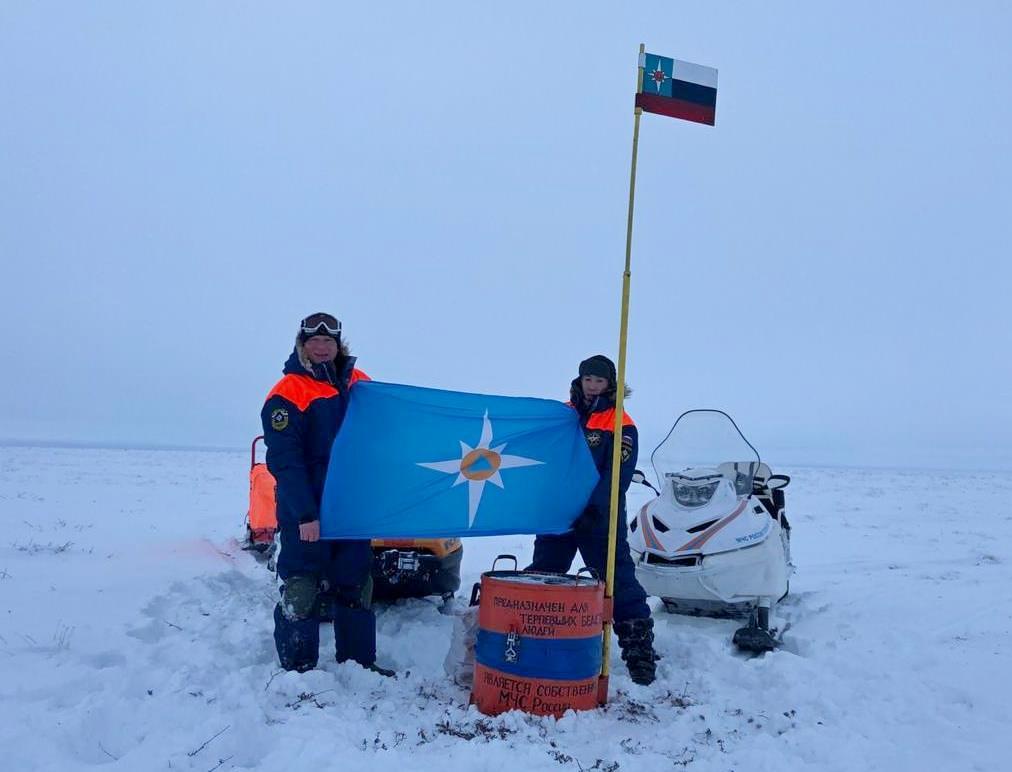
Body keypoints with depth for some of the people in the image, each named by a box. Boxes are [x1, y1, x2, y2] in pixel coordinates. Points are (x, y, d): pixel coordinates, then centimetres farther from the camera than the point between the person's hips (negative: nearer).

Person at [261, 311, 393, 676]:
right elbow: (285, 461, -15)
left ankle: (360, 660, 26)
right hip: (306, 511, -5)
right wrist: (305, 515, -21)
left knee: (357, 584, 13)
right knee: (301, 588, -1)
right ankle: (297, 667, 14)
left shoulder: (359, 383, 7)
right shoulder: (287, 393, -9)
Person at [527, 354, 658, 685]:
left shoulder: (621, 425, -4)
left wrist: (594, 507, -24)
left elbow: (618, 475, -13)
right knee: (542, 574, 13)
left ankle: (639, 648, 2)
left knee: (618, 579, -6)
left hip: (601, 518, -4)